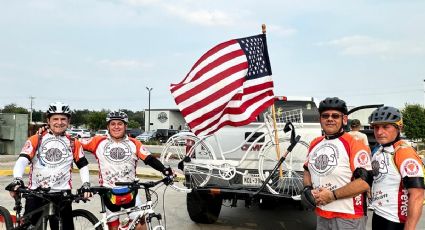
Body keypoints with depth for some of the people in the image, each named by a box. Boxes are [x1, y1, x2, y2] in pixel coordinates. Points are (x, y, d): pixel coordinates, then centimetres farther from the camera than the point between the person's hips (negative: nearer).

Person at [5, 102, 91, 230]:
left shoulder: (73, 143, 9)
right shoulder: (36, 140, 4)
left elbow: (83, 164, 12)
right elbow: (22, 160, -7)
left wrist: (86, 184, -3)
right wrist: (17, 180, -24)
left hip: (62, 195, 1)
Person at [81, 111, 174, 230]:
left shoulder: (134, 144, -2)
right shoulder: (99, 142, -3)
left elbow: (150, 159, -10)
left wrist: (164, 170, -24)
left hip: (130, 192, 0)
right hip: (109, 193, 0)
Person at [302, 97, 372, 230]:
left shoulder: (354, 144, -13)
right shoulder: (315, 144, 8)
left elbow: (365, 182, -20)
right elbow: (307, 170, 20)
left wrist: (332, 195, -19)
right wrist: (307, 189, 1)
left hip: (347, 218, -6)